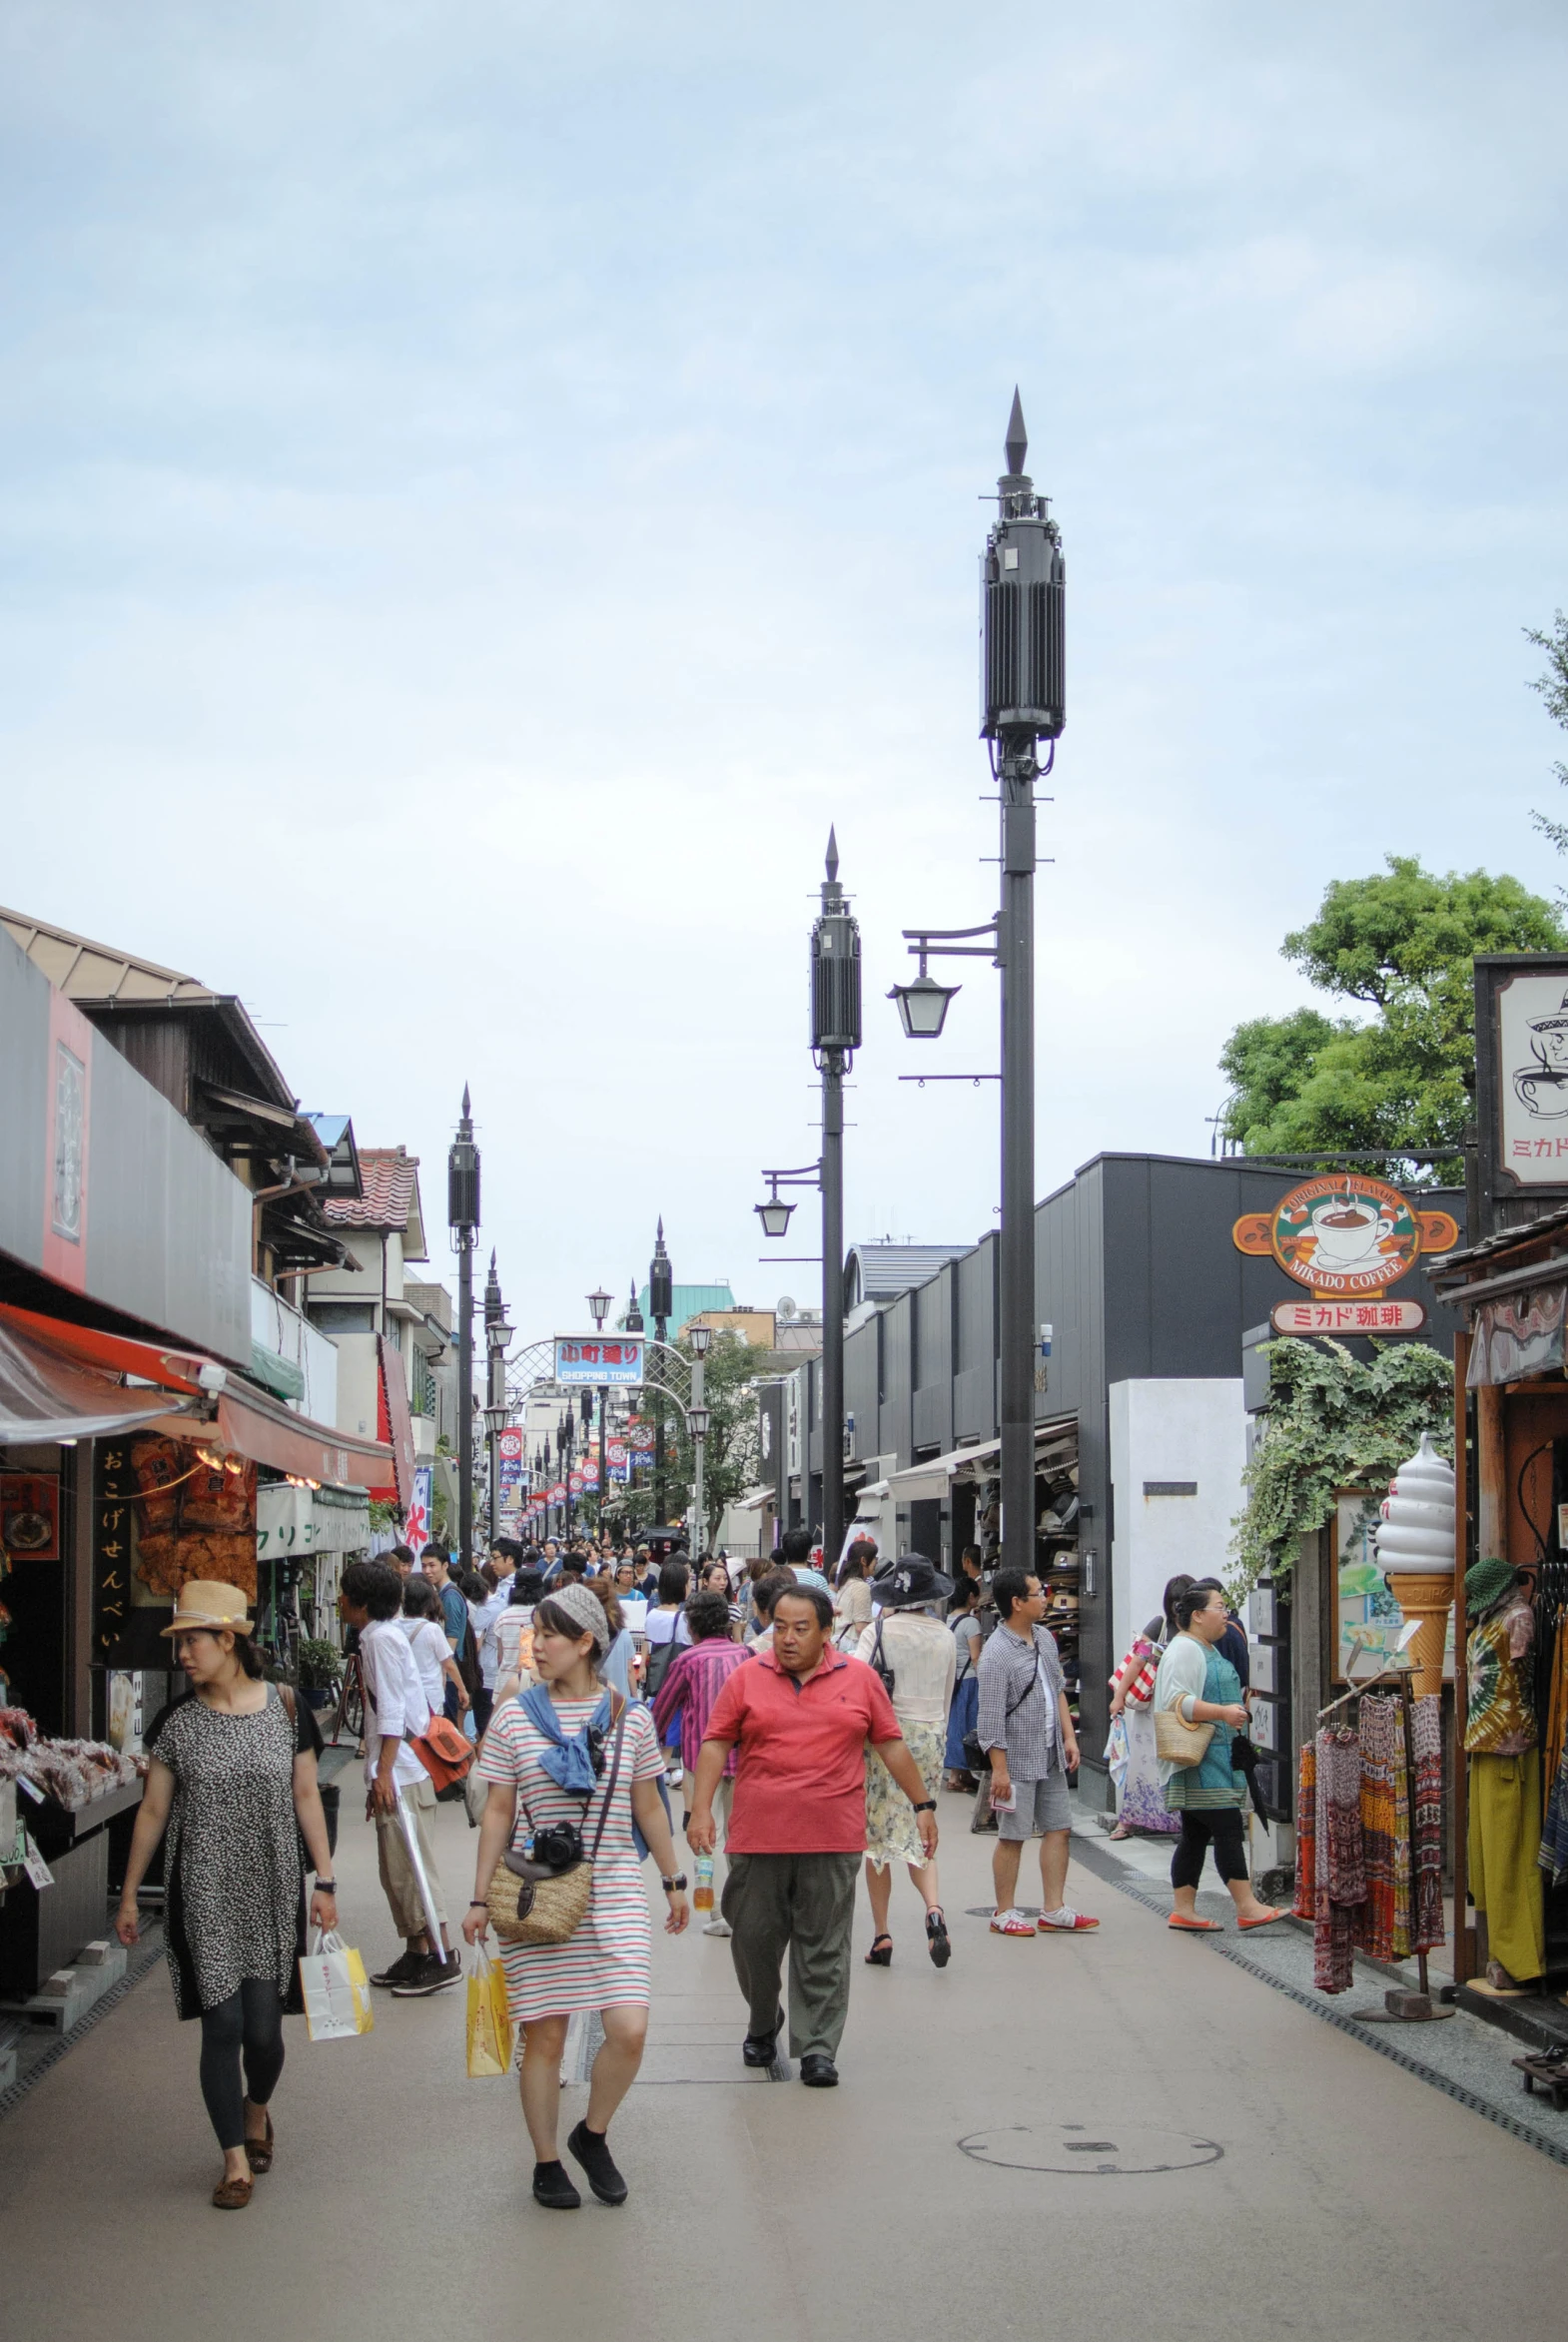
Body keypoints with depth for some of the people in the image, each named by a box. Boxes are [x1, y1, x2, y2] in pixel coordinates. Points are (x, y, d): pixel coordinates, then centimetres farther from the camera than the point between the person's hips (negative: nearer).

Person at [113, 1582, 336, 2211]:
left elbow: (306, 1797, 4)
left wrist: (324, 1881, 2)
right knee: (223, 2025, -4)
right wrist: (129, 1895, 8)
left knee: (263, 2027, 1)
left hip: (274, 1892, 0)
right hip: (205, 1894, 0)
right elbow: (153, 1811, 6)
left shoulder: (285, 1708, -1)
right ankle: (236, 2161, 9)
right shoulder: (176, 1723, 0)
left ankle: (257, 2109, 34)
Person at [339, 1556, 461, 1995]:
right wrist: (379, 1775, 21)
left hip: (400, 1772, -10)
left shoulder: (382, 1638, -13)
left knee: (408, 1865, -9)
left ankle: (443, 1957, -8)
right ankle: (416, 1954, 17)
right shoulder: (375, 1637, 17)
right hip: (394, 1772, 10)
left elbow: (392, 1711, -19)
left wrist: (384, 1771, -21)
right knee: (395, 1869, 12)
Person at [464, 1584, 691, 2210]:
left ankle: (592, 2135, 16)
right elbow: (497, 1812, 5)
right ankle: (546, 2163, 19)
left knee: (629, 2029, -10)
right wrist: (481, 1898, 4)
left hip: (614, 1889, 1)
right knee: (545, 2035, 2)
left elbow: (648, 1806, 13)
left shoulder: (629, 1718, 3)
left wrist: (673, 1882, 17)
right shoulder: (514, 1718, 1)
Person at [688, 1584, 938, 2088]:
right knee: (754, 1936, 8)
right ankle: (762, 2024, 31)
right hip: (758, 1836, 1)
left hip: (832, 1839, -1)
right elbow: (716, 1743, 3)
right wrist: (701, 1809, -6)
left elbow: (890, 1743, 12)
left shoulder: (858, 1678, 6)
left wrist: (922, 1804, 12)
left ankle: (817, 2048, 6)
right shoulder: (748, 1678, 4)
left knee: (824, 1947, 1)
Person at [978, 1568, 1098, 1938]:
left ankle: (1053, 1910, 16)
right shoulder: (997, 1653, -17)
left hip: (1051, 1756, 8)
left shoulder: (1045, 1638, 9)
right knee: (1012, 1836, 0)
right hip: (1018, 1759, -8)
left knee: (1058, 1828, 8)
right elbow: (991, 1717, -18)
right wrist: (999, 1769, -19)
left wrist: (1069, 1736, 11)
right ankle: (1005, 1913, 11)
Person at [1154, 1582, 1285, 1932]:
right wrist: (1222, 1712, -30)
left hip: (1215, 1758, 11)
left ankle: (1183, 1910, 9)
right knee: (1228, 1828, -12)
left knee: (1195, 1834, 8)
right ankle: (1246, 1907, -12)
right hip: (1197, 1759, -11)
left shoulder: (1209, 1649, 20)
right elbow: (1178, 1702, -23)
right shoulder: (1184, 1650, -13)